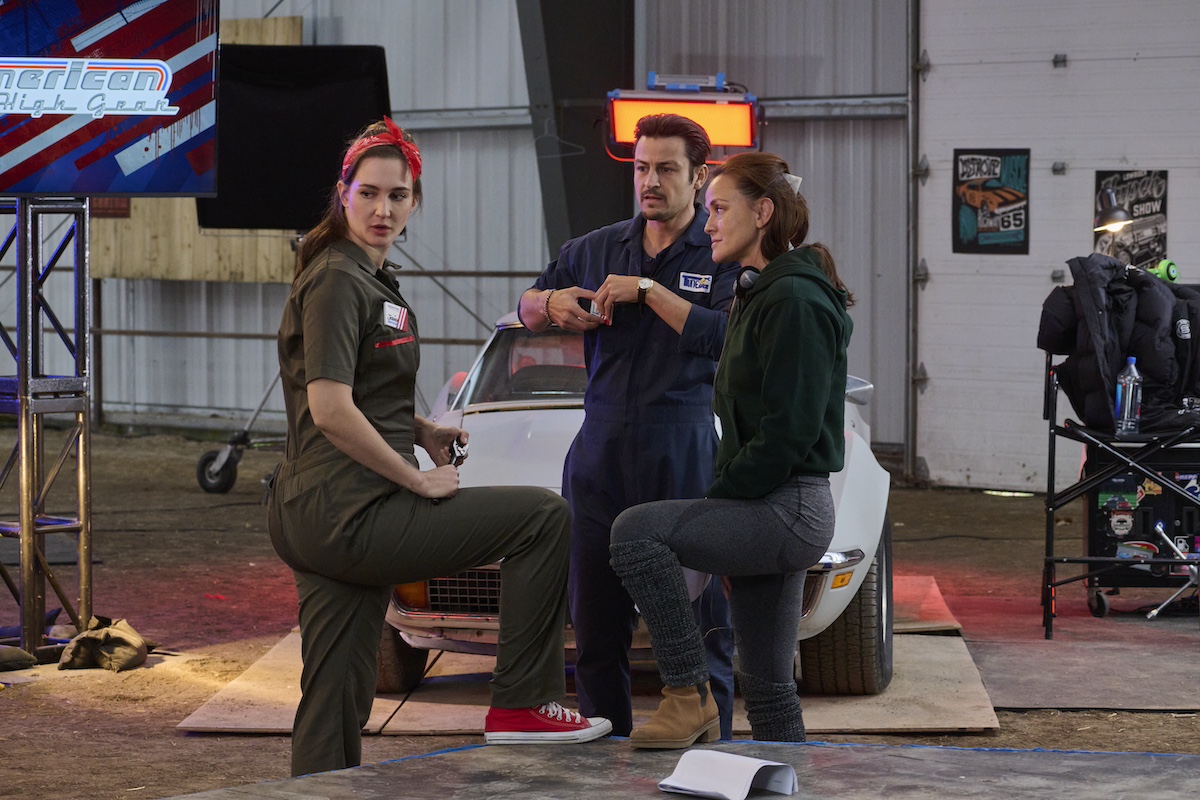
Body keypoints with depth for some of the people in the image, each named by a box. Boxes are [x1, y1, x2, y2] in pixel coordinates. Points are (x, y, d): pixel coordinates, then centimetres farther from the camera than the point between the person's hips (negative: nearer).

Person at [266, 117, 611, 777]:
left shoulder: (373, 278, 19)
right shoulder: (337, 281, -12)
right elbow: (329, 409, -22)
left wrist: (422, 430, 15)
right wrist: (418, 479, -15)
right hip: (345, 515, -10)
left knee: (334, 710, 9)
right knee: (545, 517, -5)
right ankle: (522, 703, -1)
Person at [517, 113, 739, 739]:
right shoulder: (597, 249, 15)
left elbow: (725, 336, -15)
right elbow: (526, 309, 24)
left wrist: (648, 289, -14)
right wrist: (552, 300, 1)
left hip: (688, 455, -4)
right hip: (601, 448, 4)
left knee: (697, 622, -5)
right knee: (596, 623, 7)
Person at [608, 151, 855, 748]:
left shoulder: (794, 301, -13)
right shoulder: (757, 296, 19)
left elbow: (787, 430, -21)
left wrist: (716, 498, -15)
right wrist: (718, 504, 13)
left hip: (789, 509, -10)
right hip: (770, 510, 10)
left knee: (636, 530, -24)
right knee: (767, 688, 10)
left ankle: (688, 696, -16)